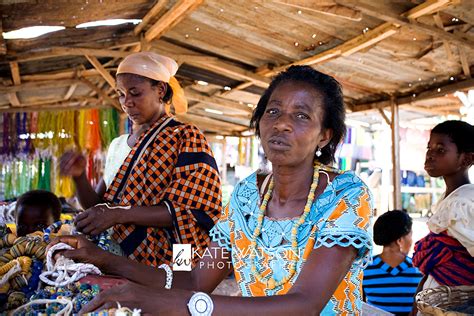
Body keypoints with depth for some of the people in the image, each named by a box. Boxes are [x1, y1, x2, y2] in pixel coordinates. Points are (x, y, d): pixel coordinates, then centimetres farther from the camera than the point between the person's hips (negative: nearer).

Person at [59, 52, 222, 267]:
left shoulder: (186, 138, -3)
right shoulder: (119, 145, 16)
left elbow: (194, 211, -13)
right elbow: (98, 206, 15)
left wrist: (119, 214, -20)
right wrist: (79, 177, -5)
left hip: (165, 263, -4)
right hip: (119, 261, 5)